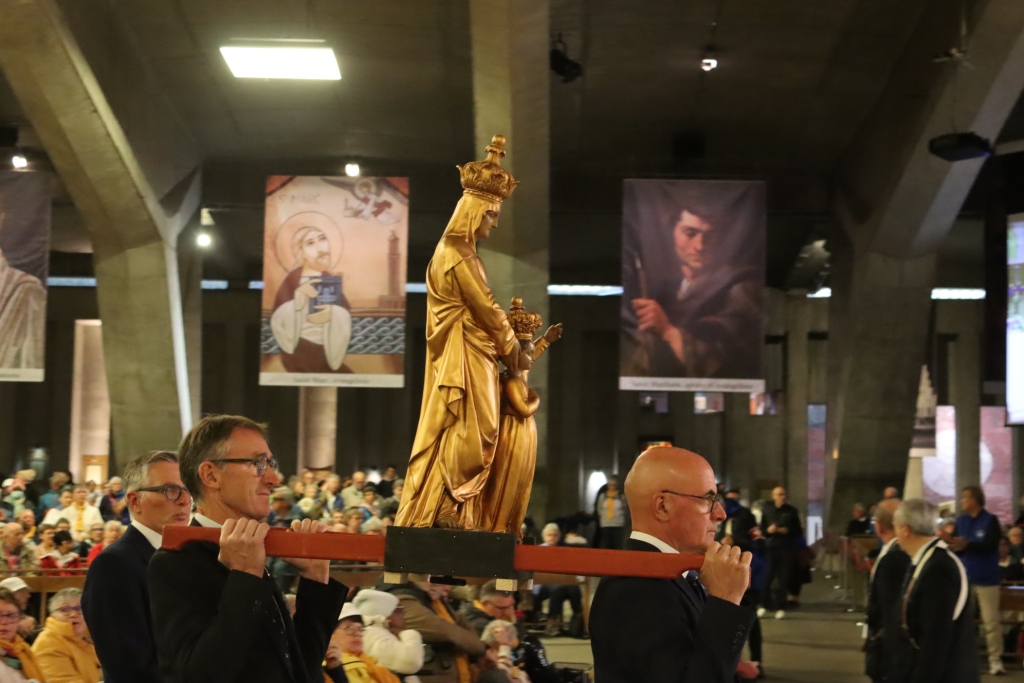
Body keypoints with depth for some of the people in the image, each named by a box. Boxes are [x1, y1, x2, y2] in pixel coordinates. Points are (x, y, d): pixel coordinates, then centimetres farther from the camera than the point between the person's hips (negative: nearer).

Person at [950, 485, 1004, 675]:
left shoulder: (990, 520, -6)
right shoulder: (960, 521, 8)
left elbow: (990, 545, -19)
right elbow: (956, 547, 5)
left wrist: (967, 545, -32)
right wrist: (952, 546, -20)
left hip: (986, 579, -5)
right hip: (964, 577, 5)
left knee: (991, 621, -4)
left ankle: (995, 660, 1)